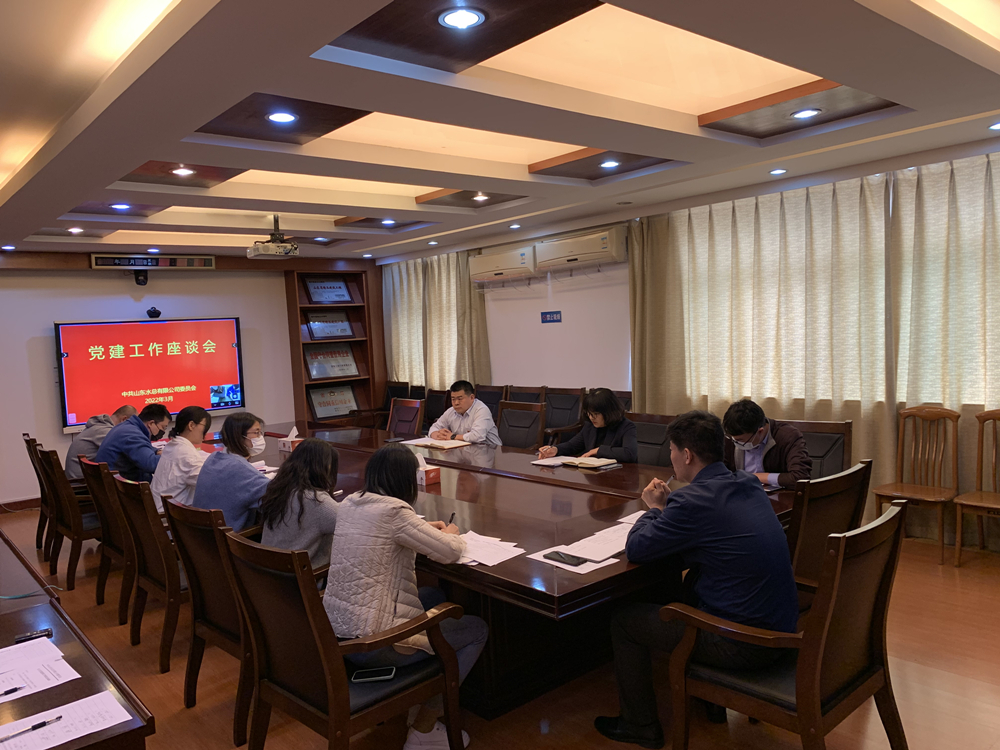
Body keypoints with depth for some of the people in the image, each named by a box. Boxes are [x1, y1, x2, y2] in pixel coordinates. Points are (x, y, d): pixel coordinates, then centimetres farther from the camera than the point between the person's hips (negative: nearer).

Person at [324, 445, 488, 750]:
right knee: (477, 630, 7)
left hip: (336, 631, 9)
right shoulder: (393, 510, -20)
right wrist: (451, 534, 10)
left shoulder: (349, 504, 4)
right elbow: (450, 552, -12)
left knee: (435, 598, 26)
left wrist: (424, 528, 20)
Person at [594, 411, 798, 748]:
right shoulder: (748, 485, 3)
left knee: (624, 620, 6)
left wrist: (654, 509, 3)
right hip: (782, 629, 8)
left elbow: (635, 548, -15)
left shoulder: (694, 500, -23)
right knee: (688, 588, 32)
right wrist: (666, 507, 8)